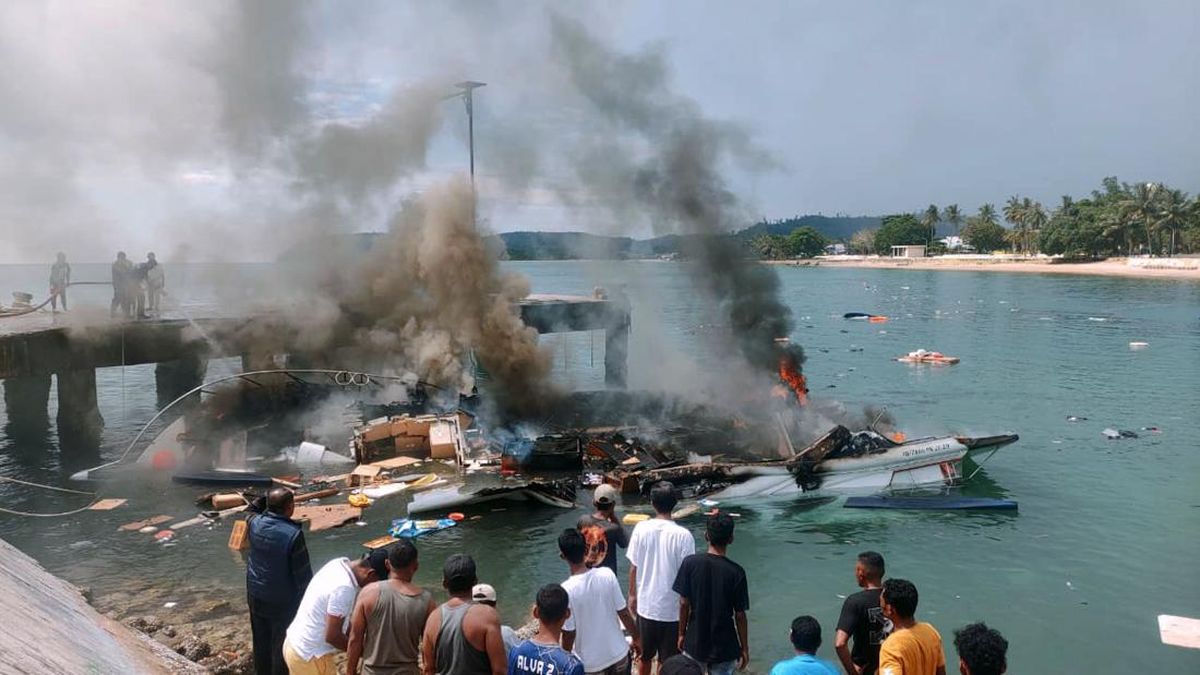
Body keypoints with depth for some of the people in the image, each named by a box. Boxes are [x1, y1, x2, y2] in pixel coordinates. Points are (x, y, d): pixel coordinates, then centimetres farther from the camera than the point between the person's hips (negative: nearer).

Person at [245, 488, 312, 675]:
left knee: (261, 640, 22)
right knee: (282, 645, 11)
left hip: (256, 594, 6)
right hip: (282, 600, -6)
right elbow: (302, 573, -19)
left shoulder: (254, 523, -10)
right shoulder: (293, 534, -27)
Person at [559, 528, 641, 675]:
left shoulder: (566, 590, -23)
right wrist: (636, 639, 11)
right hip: (617, 653, 3)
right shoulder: (607, 574, -14)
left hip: (587, 662, -3)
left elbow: (569, 634, -15)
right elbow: (624, 614, -6)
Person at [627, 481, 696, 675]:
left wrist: (632, 595, 13)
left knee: (644, 656, 23)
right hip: (672, 608, -3)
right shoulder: (683, 535, -18)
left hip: (645, 605, 3)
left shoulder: (641, 529, -11)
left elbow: (633, 567, -2)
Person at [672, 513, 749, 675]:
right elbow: (739, 615, -9)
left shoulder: (690, 563, -12)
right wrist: (745, 648, 4)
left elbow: (684, 604, -6)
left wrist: (682, 634, 8)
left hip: (694, 643, 2)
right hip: (724, 647, -1)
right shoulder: (736, 572, -16)